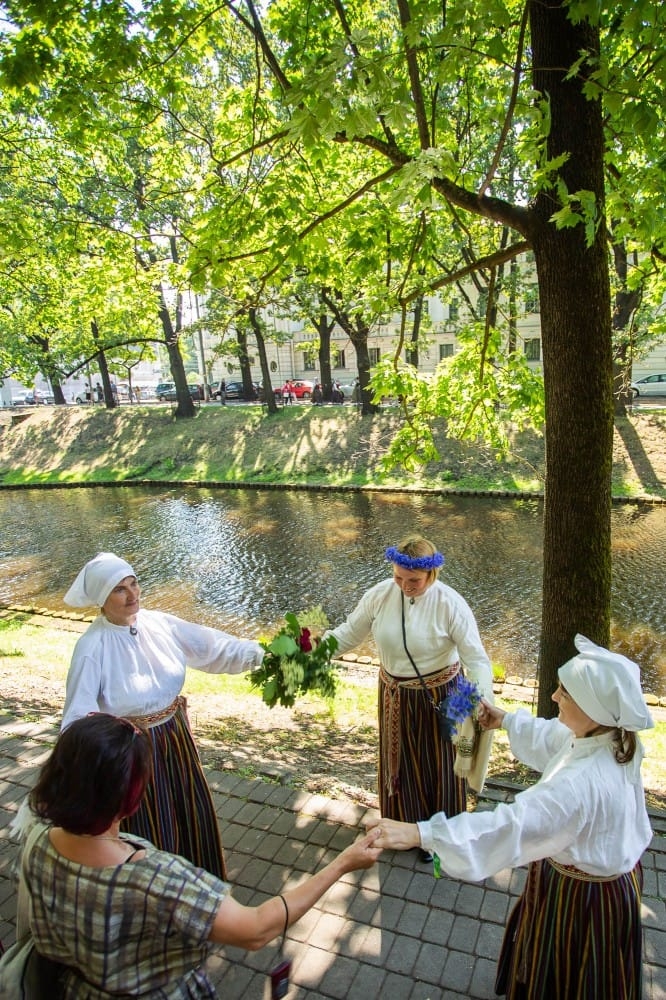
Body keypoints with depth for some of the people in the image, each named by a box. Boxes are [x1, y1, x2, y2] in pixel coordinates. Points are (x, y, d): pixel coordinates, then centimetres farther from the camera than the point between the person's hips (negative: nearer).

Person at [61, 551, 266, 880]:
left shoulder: (159, 623, -10)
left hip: (175, 736, 5)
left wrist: (263, 655, -19)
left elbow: (213, 645, -10)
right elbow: (79, 717, -23)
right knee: (151, 831, 12)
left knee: (192, 813, 22)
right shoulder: (92, 647, -23)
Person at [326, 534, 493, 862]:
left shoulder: (450, 603, -23)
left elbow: (477, 659, -22)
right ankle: (405, 825, 50)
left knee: (437, 765, 16)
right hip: (395, 697, 3)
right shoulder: (379, 595, -14)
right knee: (400, 762, 22)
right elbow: (347, 634, -7)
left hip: (438, 697, -3)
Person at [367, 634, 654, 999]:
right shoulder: (612, 736, -15)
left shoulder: (582, 783, -42)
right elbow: (552, 736, 5)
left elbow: (510, 825, -46)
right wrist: (506, 720, 17)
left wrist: (420, 833, -48)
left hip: (581, 895, -8)